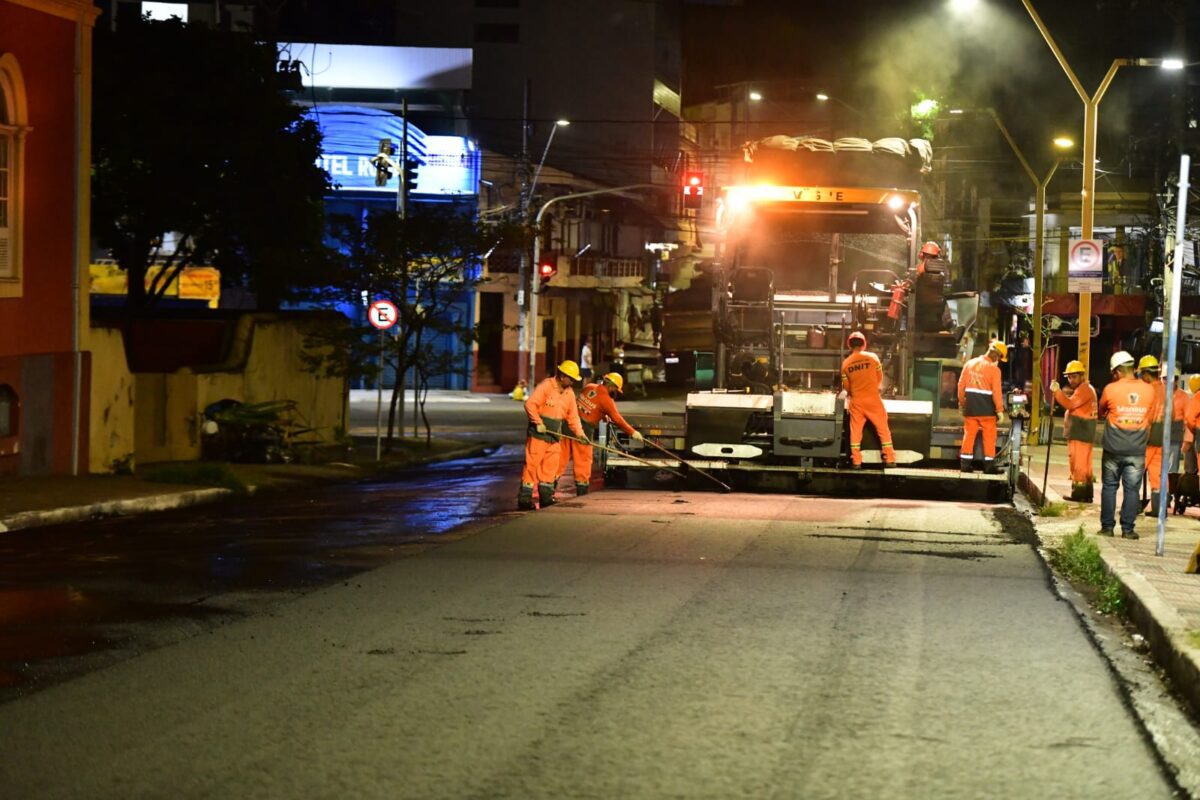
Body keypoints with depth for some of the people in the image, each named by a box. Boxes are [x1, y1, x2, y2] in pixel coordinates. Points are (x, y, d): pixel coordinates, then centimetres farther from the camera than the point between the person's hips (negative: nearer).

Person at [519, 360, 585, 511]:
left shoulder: (569, 393, 10)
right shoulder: (546, 386, -12)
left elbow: (572, 416, 12)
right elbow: (530, 404, -18)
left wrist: (579, 433, 0)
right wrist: (538, 422, -21)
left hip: (554, 436, 7)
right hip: (538, 433, -7)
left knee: (551, 466, 9)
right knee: (532, 464, -6)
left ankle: (546, 497, 17)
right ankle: (524, 499, -4)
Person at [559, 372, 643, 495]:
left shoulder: (589, 387, 8)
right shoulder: (606, 400, -10)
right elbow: (617, 419, -9)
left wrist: (603, 415, 23)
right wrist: (632, 432, -3)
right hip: (584, 429, -6)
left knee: (563, 456, 9)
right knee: (583, 459, 4)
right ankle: (582, 489, 11)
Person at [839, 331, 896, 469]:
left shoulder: (846, 363, -2)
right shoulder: (872, 357, -7)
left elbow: (846, 386, 5)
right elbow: (880, 379, 3)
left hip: (856, 401, 1)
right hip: (873, 399, -1)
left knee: (855, 430, 8)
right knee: (883, 428, 7)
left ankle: (856, 461, 6)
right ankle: (889, 458, 6)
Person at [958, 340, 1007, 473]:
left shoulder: (970, 364, 5)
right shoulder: (994, 369, -11)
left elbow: (961, 385, 8)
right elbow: (996, 391, -14)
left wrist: (962, 403, 17)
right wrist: (1000, 410, -8)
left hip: (971, 406, 5)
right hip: (986, 407, -5)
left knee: (969, 434, 9)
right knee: (989, 436, 4)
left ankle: (965, 463, 7)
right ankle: (989, 465, 4)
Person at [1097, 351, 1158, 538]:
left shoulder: (1110, 389, -7)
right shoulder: (1149, 391, -1)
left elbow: (1101, 413, 10)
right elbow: (1150, 418, 10)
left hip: (1113, 449, -1)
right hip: (1137, 450, 1)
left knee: (1109, 487, 10)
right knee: (1132, 489, 5)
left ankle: (1107, 526, 11)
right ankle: (1127, 529, 4)